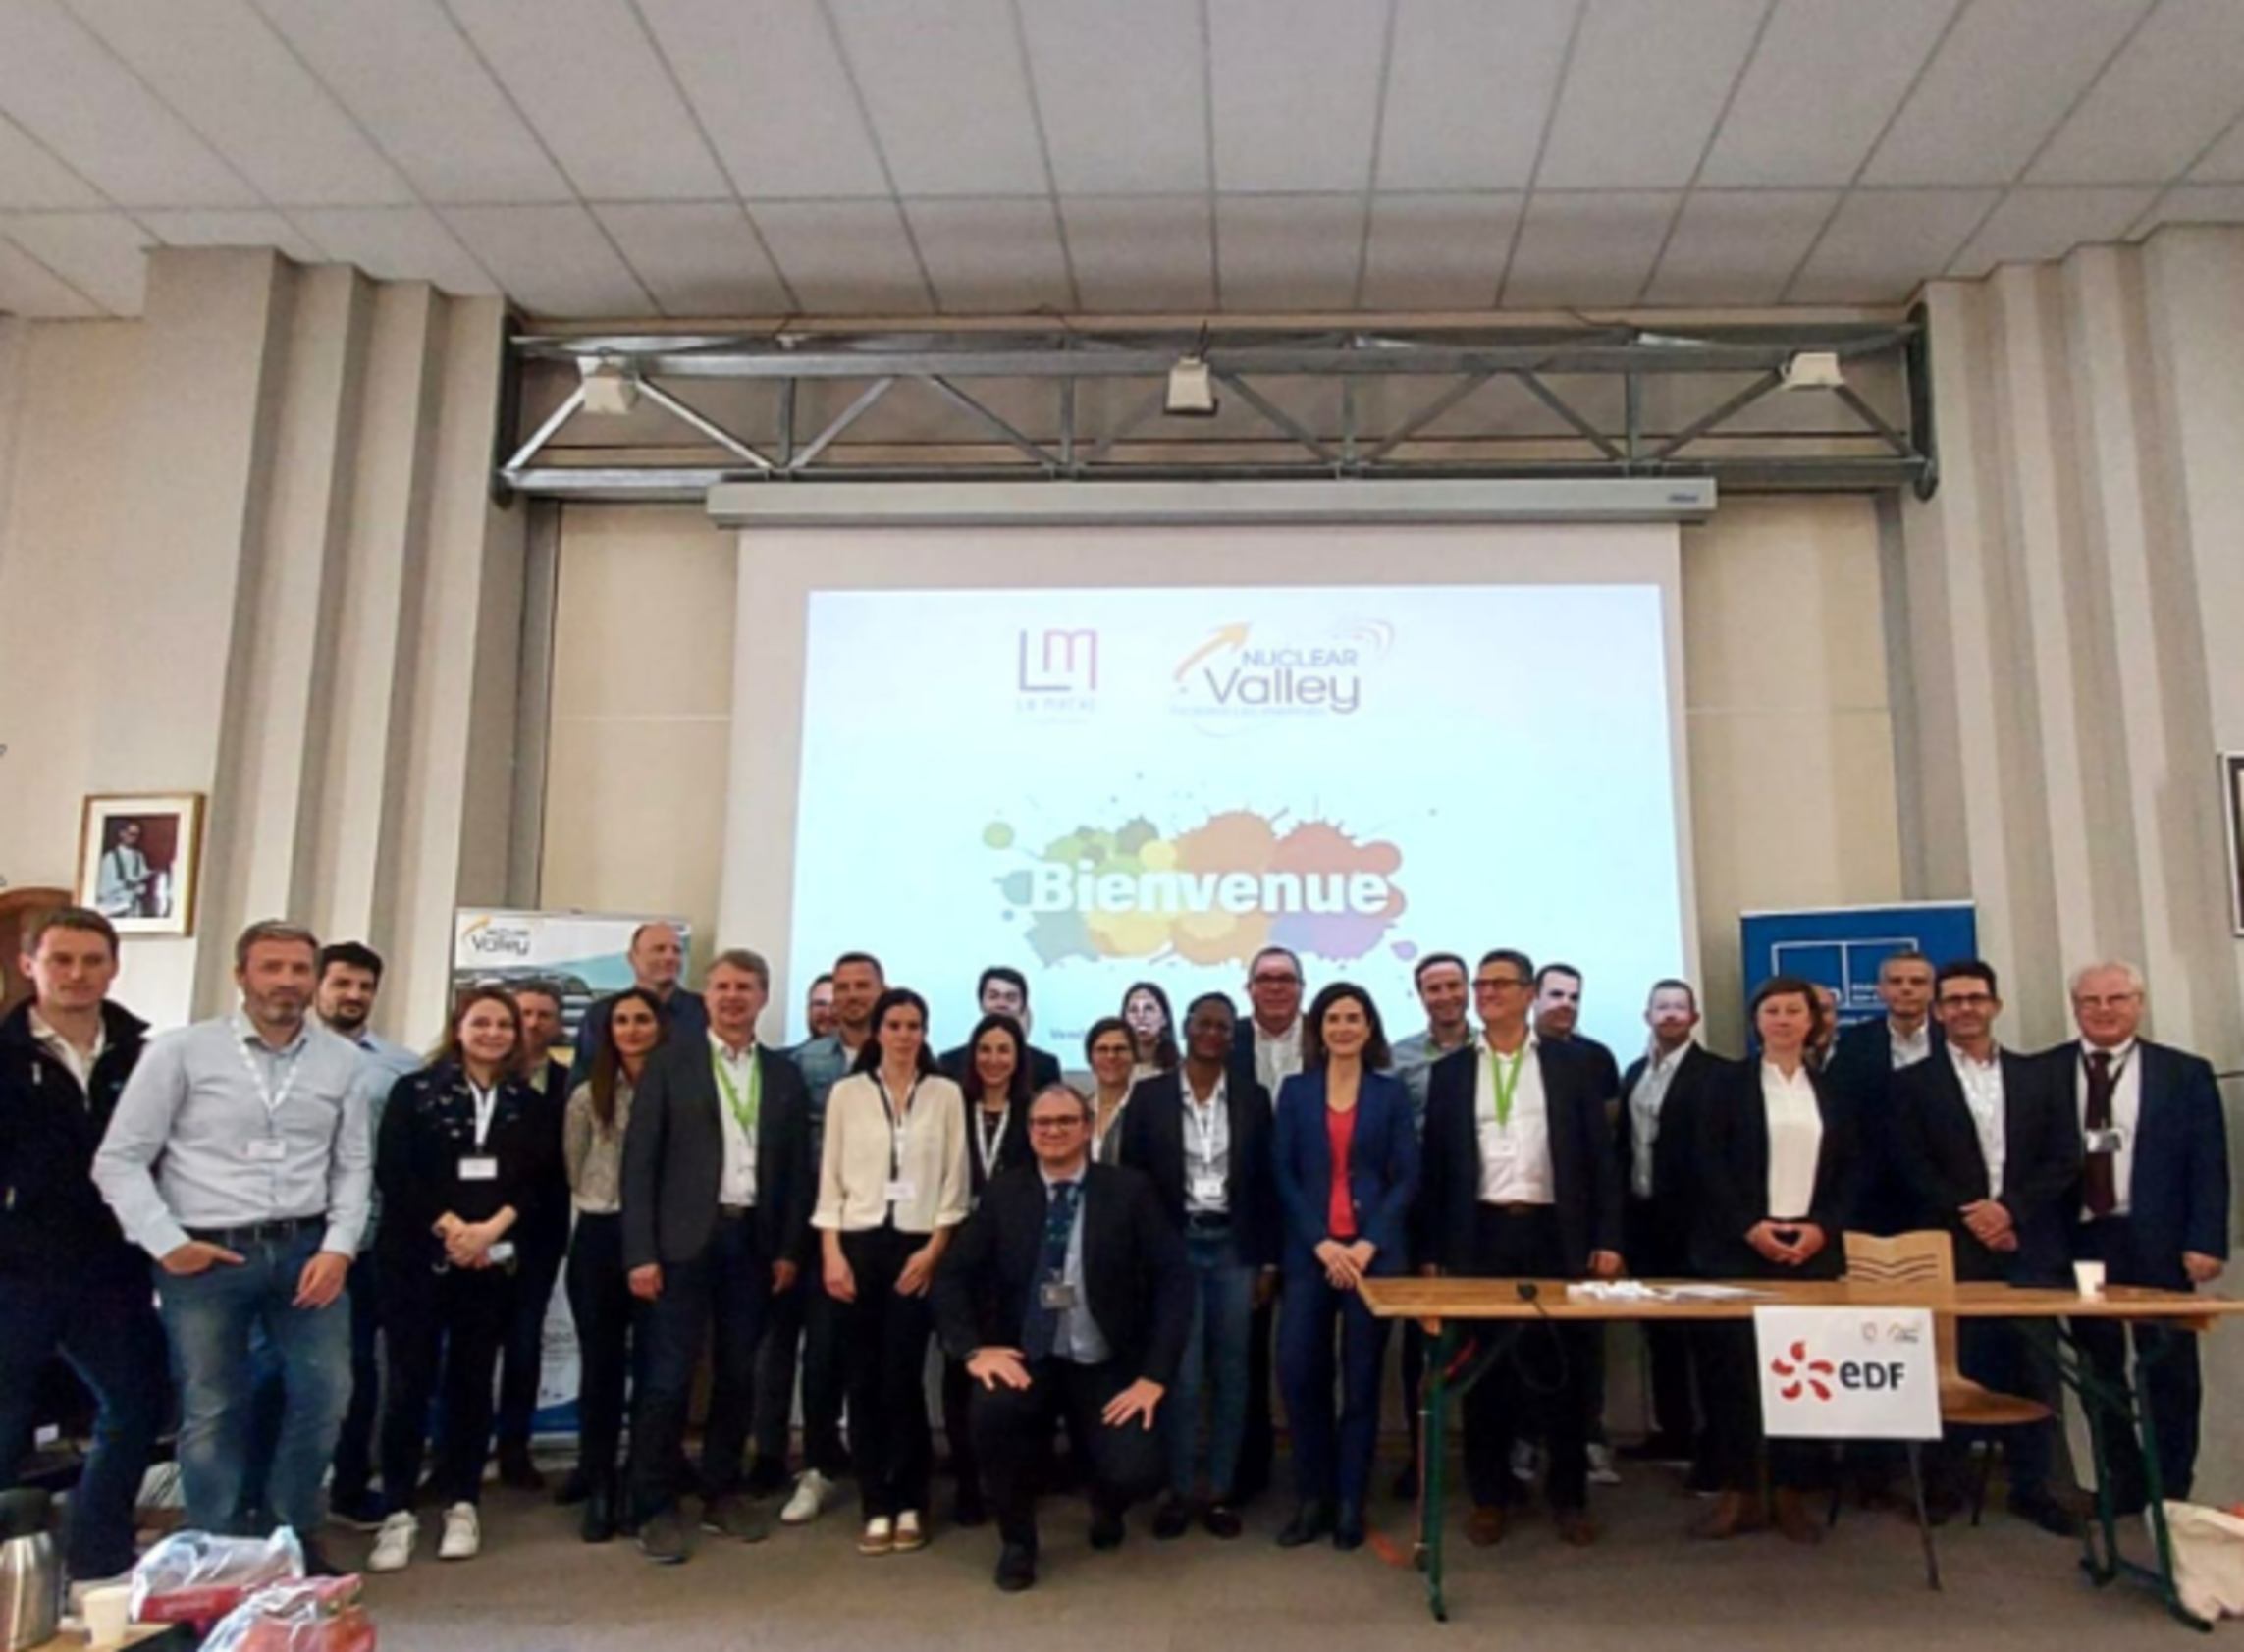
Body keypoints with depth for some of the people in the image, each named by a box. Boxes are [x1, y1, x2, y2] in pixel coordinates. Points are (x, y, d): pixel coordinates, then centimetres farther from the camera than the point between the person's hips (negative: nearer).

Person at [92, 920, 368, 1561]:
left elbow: (354, 1163, 6)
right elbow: (120, 1160, -3)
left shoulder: (340, 1059, 4)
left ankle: (292, 1533, 27)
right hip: (205, 1255, -2)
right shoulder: (180, 1051, -4)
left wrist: (339, 1245, -5)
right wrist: (167, 1243, -9)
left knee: (326, 1393, 5)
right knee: (213, 1410, 10)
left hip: (306, 1248, 3)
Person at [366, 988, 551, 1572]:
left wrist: (490, 1229, -12)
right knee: (410, 1381, -1)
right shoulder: (414, 1091, 2)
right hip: (418, 1256, -2)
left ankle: (462, 1505, 16)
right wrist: (449, 1227, -14)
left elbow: (535, 1179, 4)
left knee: (472, 1381, 7)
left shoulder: (526, 1103, 9)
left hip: (492, 1261, 2)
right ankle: (399, 1511, 8)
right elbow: (393, 1173, -6)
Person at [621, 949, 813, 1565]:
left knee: (738, 1374, 10)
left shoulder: (784, 1075, 9)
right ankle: (657, 1507, 11)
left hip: (754, 1240, 3)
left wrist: (791, 1249, 3)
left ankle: (722, 1493, 24)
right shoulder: (670, 1062, 0)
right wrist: (640, 1251, -10)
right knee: (669, 1376, -2)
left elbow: (797, 1167, 10)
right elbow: (639, 1160, -4)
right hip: (685, 1239, -3)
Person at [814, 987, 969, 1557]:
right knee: (865, 1378, 3)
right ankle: (877, 1507, 13)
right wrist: (831, 1252, -4)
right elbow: (830, 1177, 4)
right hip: (859, 1243, 1)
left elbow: (955, 1179, 3)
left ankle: (910, 1504, 11)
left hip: (918, 1245, -1)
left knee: (904, 1377, -3)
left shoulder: (946, 1094, 3)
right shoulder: (847, 1093, 5)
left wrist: (934, 1249, -5)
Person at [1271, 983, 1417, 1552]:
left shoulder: (1391, 1092, 6)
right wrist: (1321, 1243, -9)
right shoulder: (1295, 1091, 8)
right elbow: (1284, 1175, 2)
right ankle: (1314, 1495, 11)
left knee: (1362, 1376, 3)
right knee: (1298, 1370, -6)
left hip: (1373, 1249, -1)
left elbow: (1407, 1177, 1)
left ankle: (1351, 1501, 16)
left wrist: (1367, 1243, -10)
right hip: (1309, 1249, 1)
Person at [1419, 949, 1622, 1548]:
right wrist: (1431, 1251, 2)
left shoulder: (1573, 1065, 5)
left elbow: (1599, 1157, 3)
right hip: (1481, 1236, 1)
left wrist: (1606, 1239, -4)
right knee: (1484, 1370, 6)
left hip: (1555, 1234, -1)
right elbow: (1434, 1167, 6)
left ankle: (1569, 1497, 20)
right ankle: (1490, 1496, 18)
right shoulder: (1451, 1072, 7)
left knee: (1563, 1368, 6)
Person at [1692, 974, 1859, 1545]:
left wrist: (1823, 1227, -6)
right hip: (1739, 1248, -2)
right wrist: (1750, 1227, -12)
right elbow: (1710, 1164, -3)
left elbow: (1850, 1168, 9)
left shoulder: (1830, 1091, 12)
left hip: (1813, 1248, 2)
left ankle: (1793, 1493, 12)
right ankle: (1739, 1492, 8)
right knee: (1734, 1368, -2)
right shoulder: (1728, 1083, 3)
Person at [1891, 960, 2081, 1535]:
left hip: (2030, 1245, 2)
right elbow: (1913, 1168, -2)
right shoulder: (1913, 1082, 5)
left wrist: (2009, 1209, -10)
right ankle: (1941, 1483, 10)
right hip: (1951, 1248, -2)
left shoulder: (2041, 1075, 11)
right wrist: (1969, 1216, -13)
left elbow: (2065, 1159, 3)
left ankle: (2032, 1487, 16)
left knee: (2034, 1371, 4)